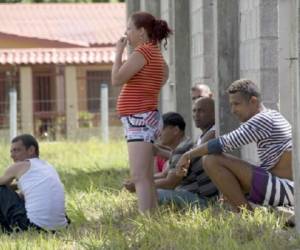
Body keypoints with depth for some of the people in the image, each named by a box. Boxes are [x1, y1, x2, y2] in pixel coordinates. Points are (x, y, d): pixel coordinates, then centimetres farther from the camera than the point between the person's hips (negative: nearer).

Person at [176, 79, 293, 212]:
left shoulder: (263, 120, -12)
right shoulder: (273, 116, 18)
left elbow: (224, 144, -19)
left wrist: (188, 155, -8)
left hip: (285, 189, -10)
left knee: (212, 161, -15)